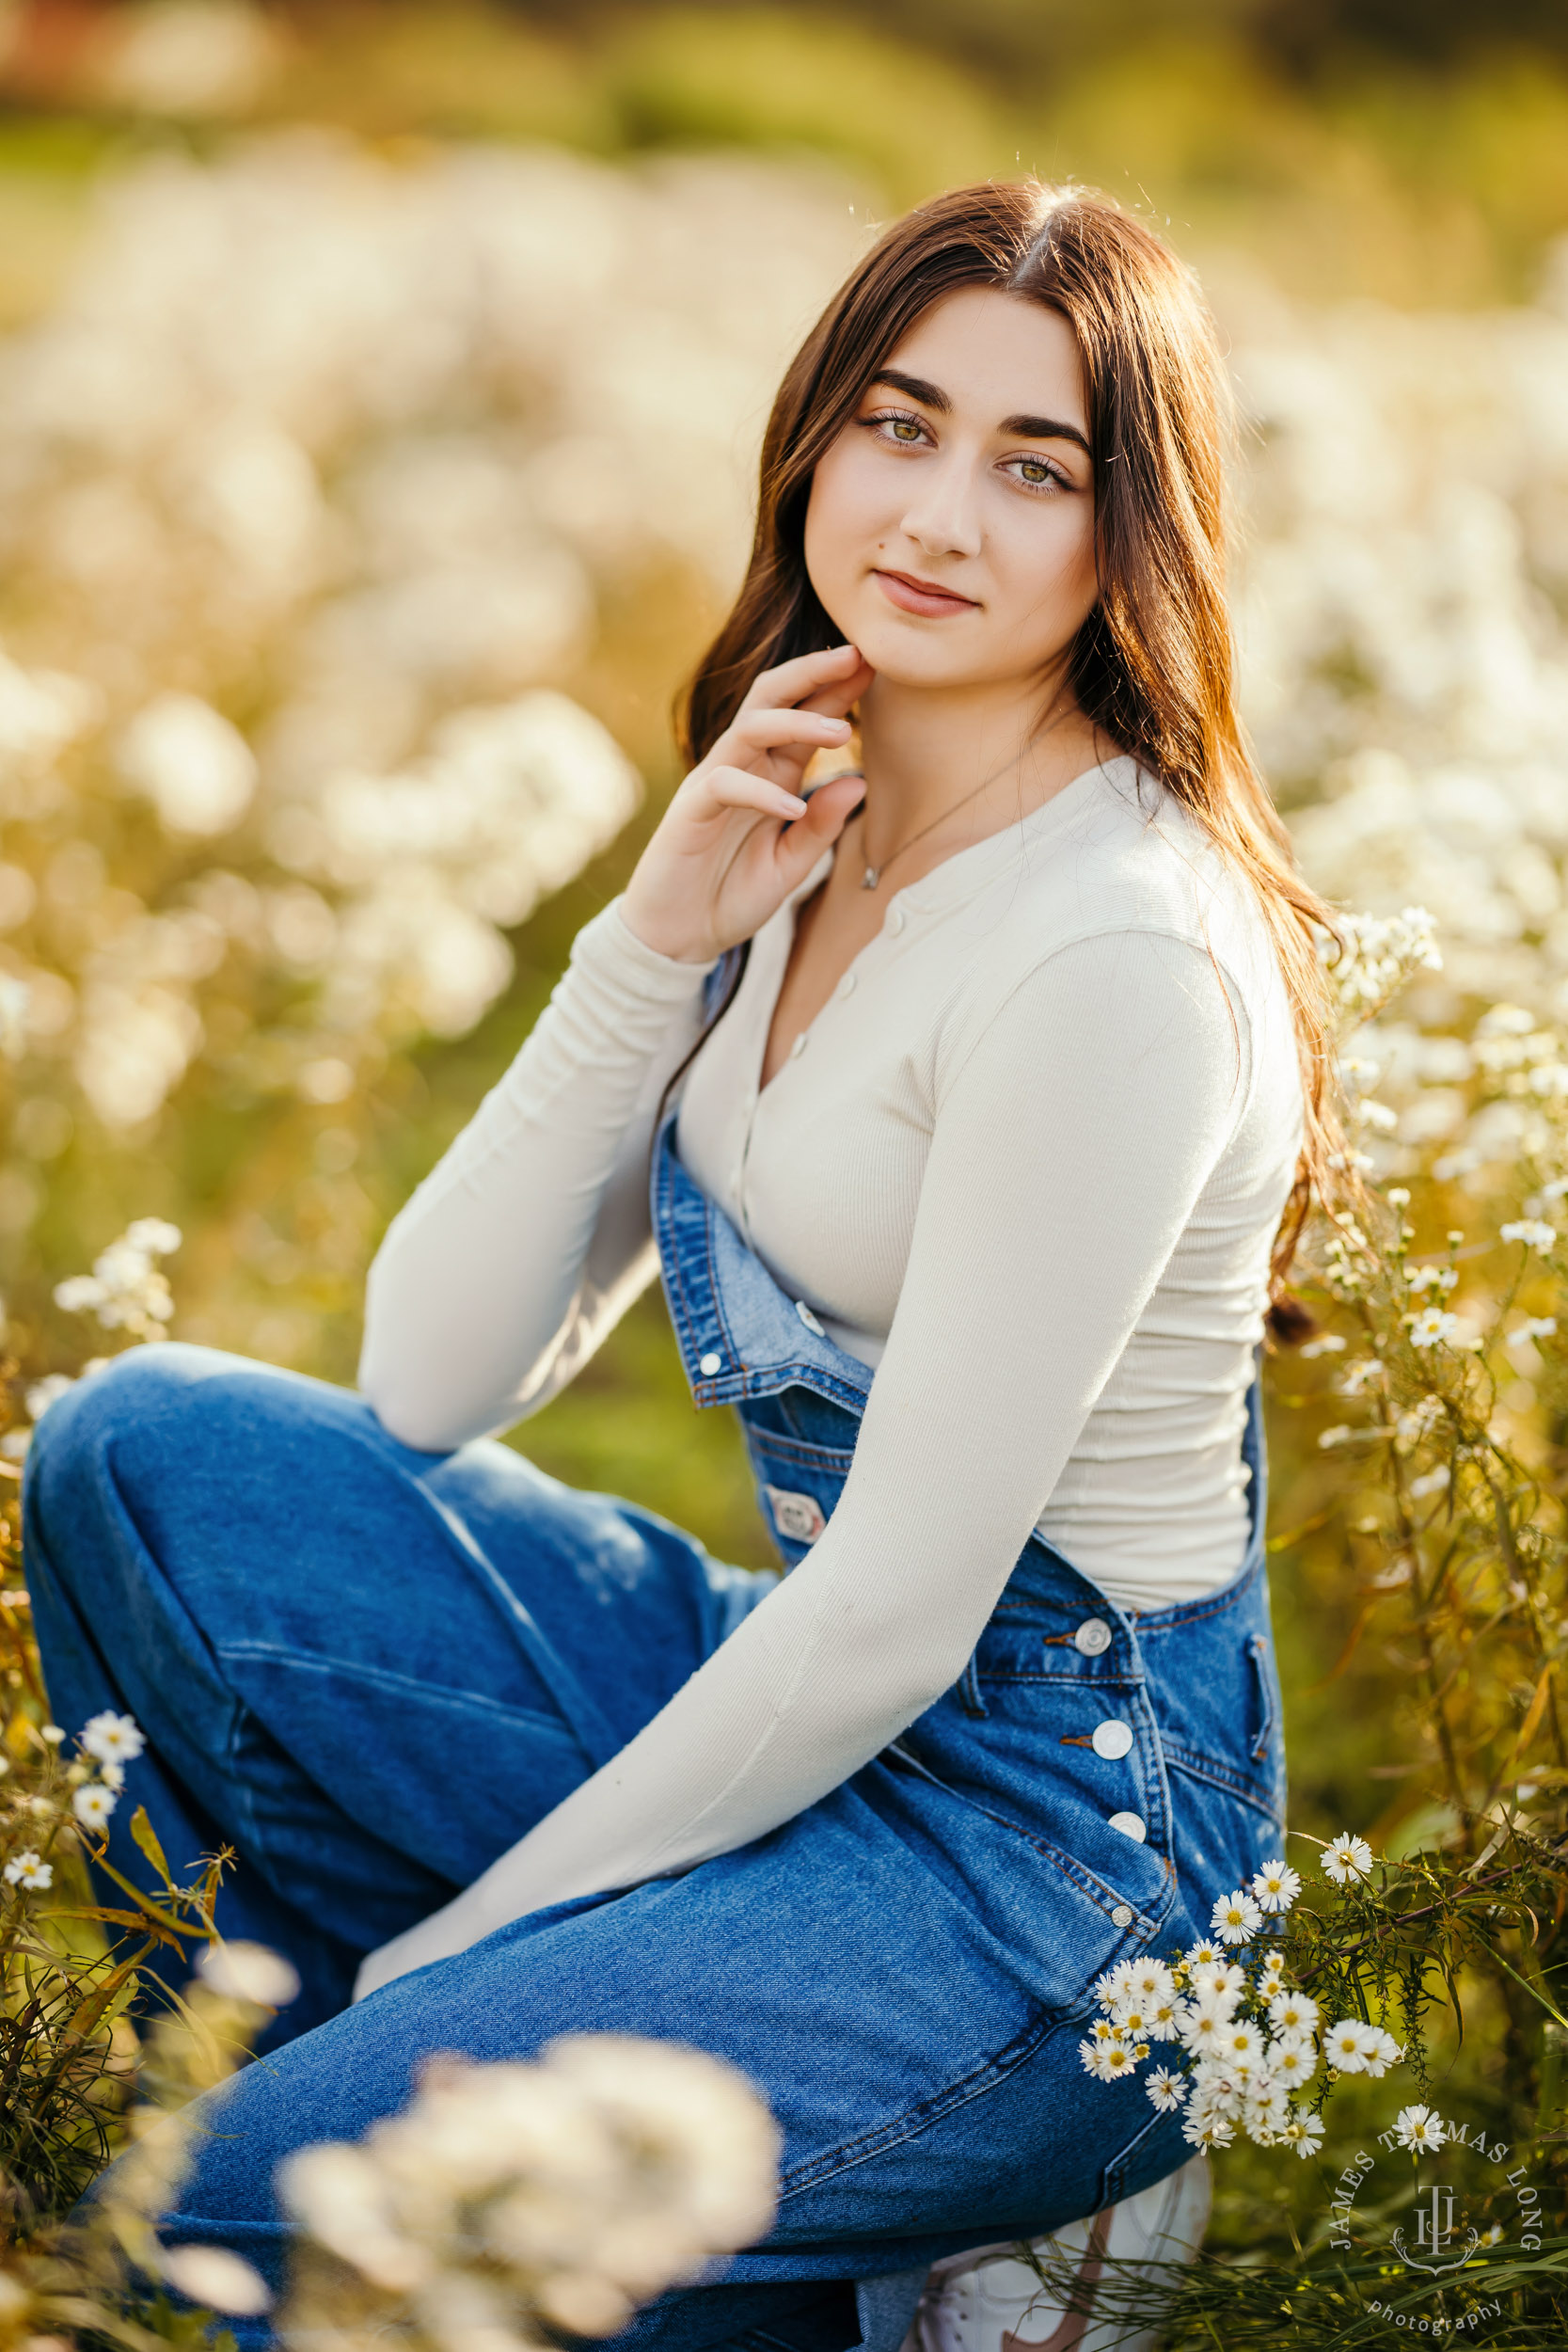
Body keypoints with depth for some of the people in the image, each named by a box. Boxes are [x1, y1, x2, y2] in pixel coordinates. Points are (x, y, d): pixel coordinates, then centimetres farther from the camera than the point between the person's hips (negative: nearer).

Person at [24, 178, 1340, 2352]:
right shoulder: (808, 838, 5)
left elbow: (899, 1612, -22)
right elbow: (431, 1382, 0)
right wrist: (655, 942, -11)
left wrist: (460, 1940, -12)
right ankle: (389, 2091, 6)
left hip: (1048, 1847, -8)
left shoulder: (1114, 952, -22)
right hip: (807, 1715, 8)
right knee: (145, 1451, -3)